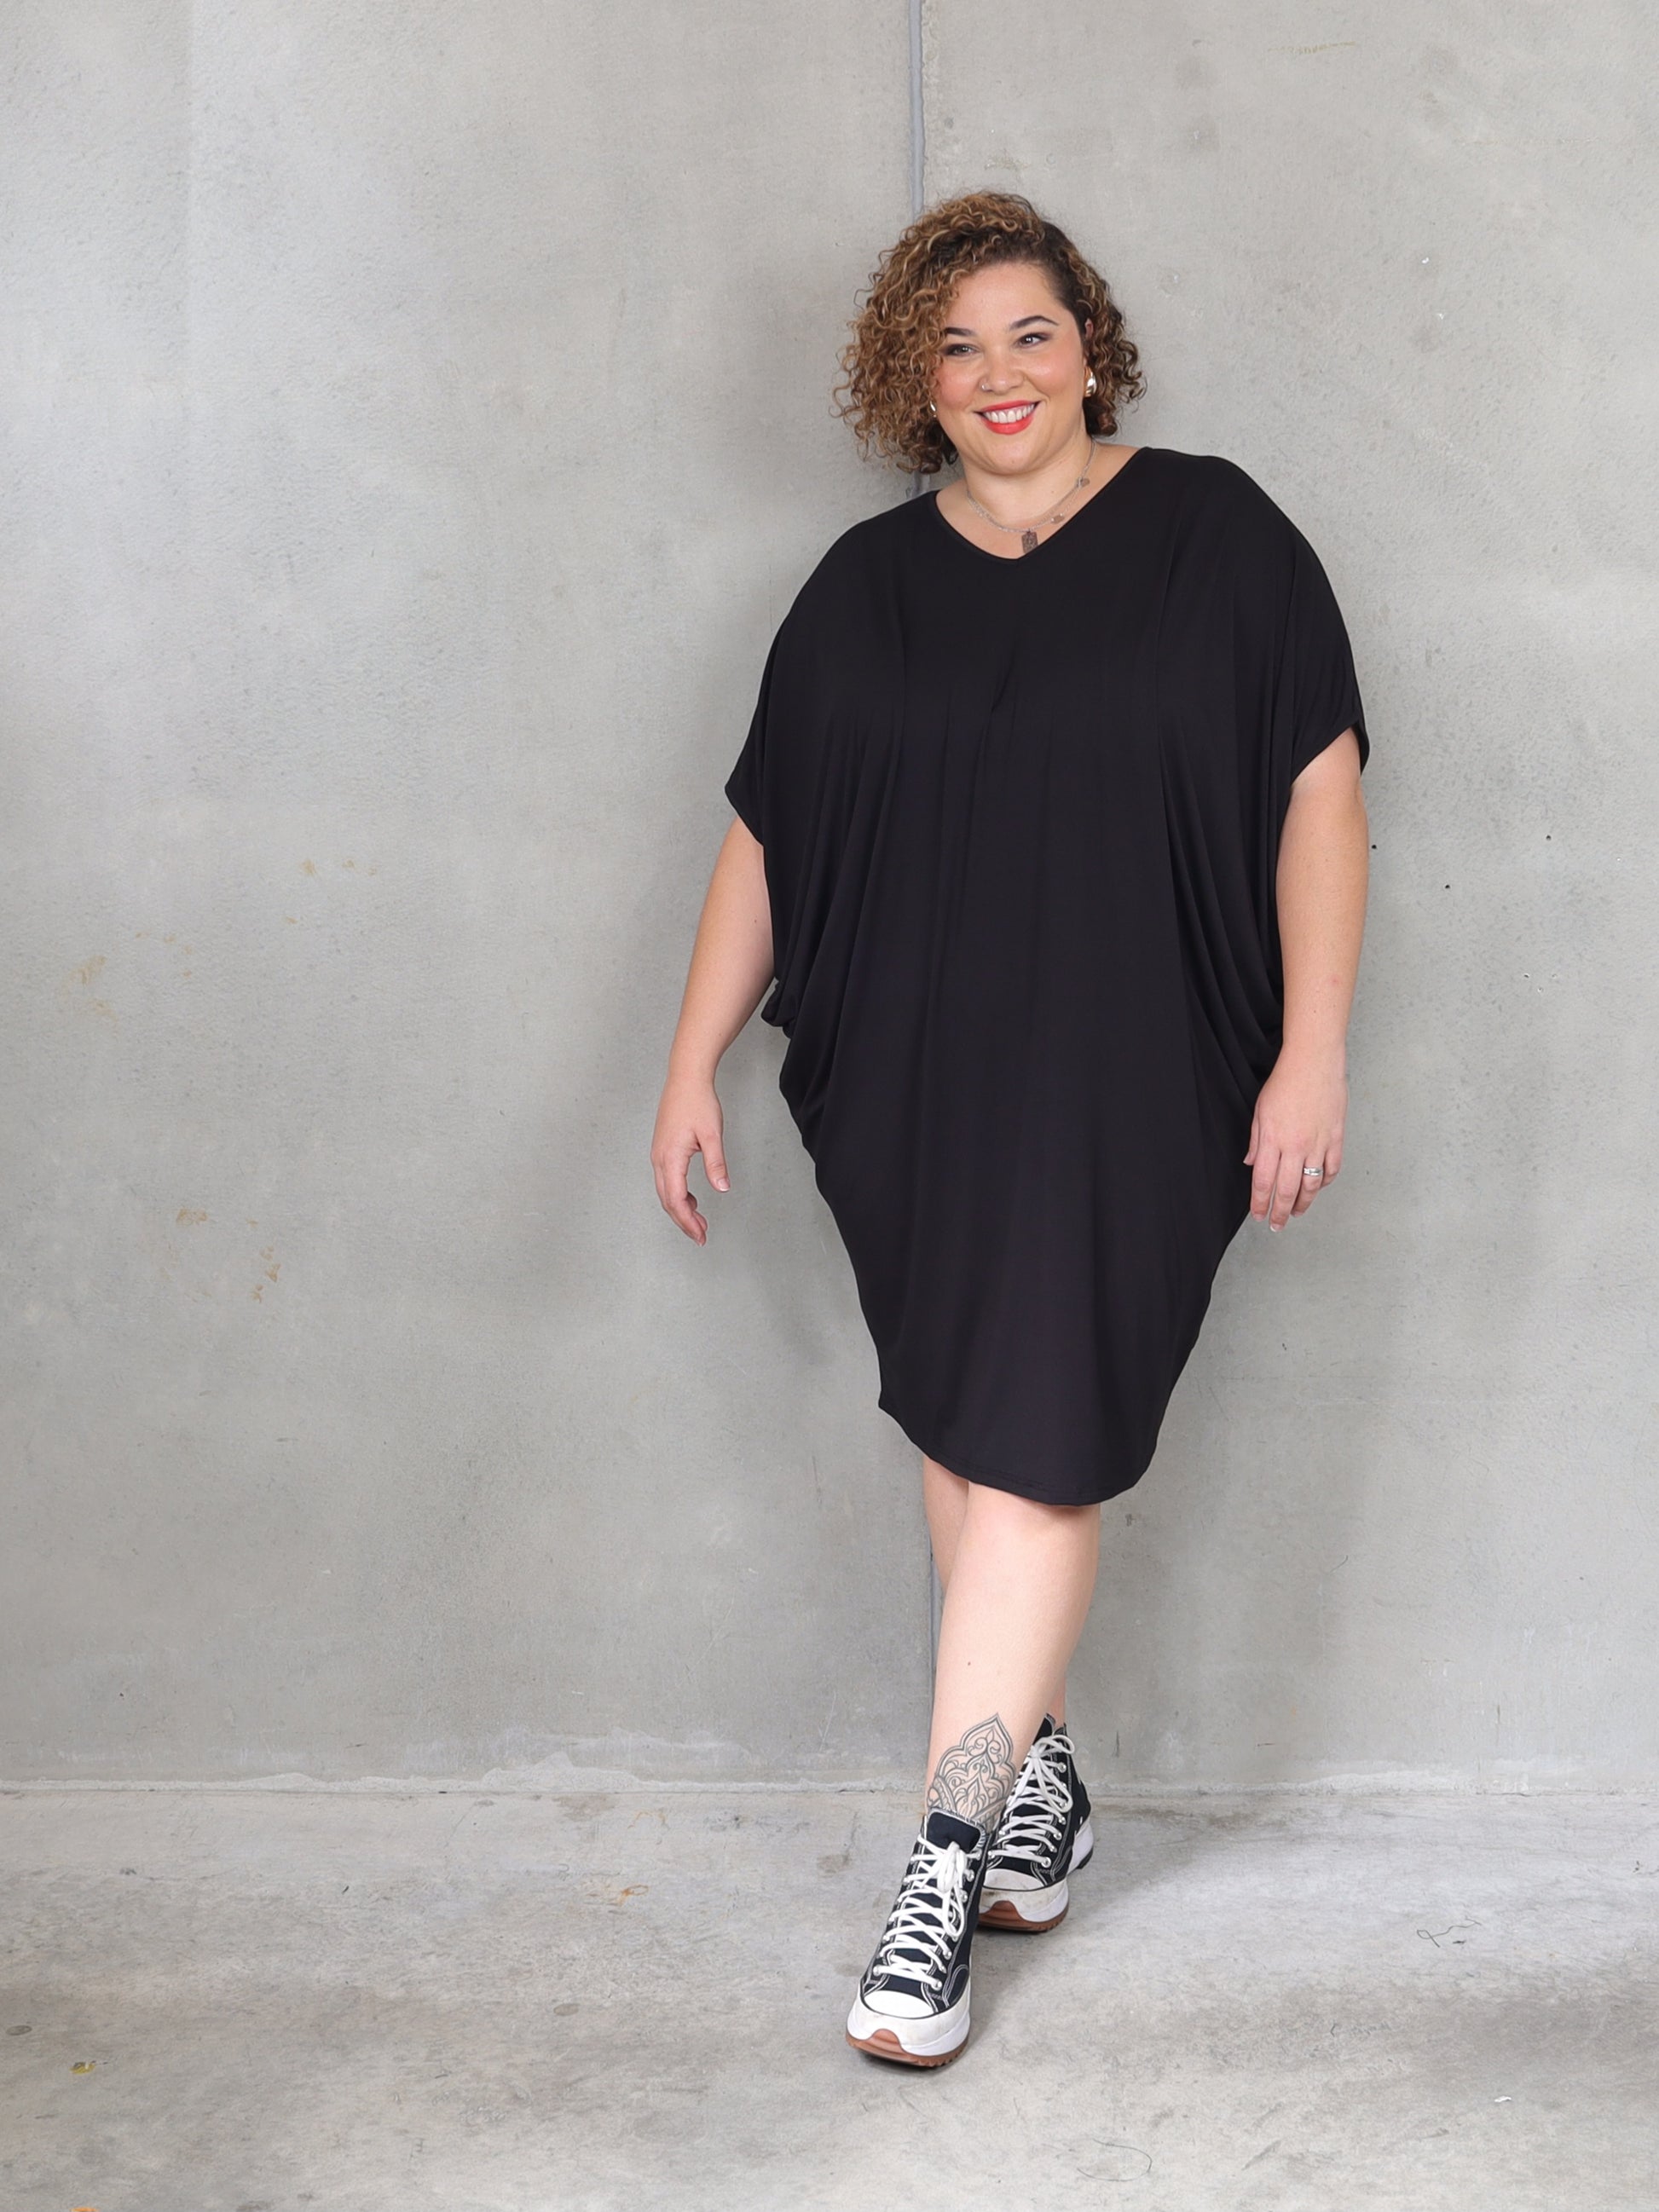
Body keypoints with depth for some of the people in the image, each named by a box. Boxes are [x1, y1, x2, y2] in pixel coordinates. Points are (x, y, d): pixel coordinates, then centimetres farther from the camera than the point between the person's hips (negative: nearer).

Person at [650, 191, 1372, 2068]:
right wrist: (692, 1063, 8)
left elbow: (1320, 794, -1)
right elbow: (766, 840, 12)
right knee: (960, 1434, 9)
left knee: (1034, 1446, -9)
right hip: (904, 1083, 4)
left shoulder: (1213, 535, 2)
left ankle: (947, 1868, -3)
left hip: (1123, 1087, -3)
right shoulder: (864, 588, 10)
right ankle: (1040, 1776, 27)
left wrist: (1312, 1054, -9)